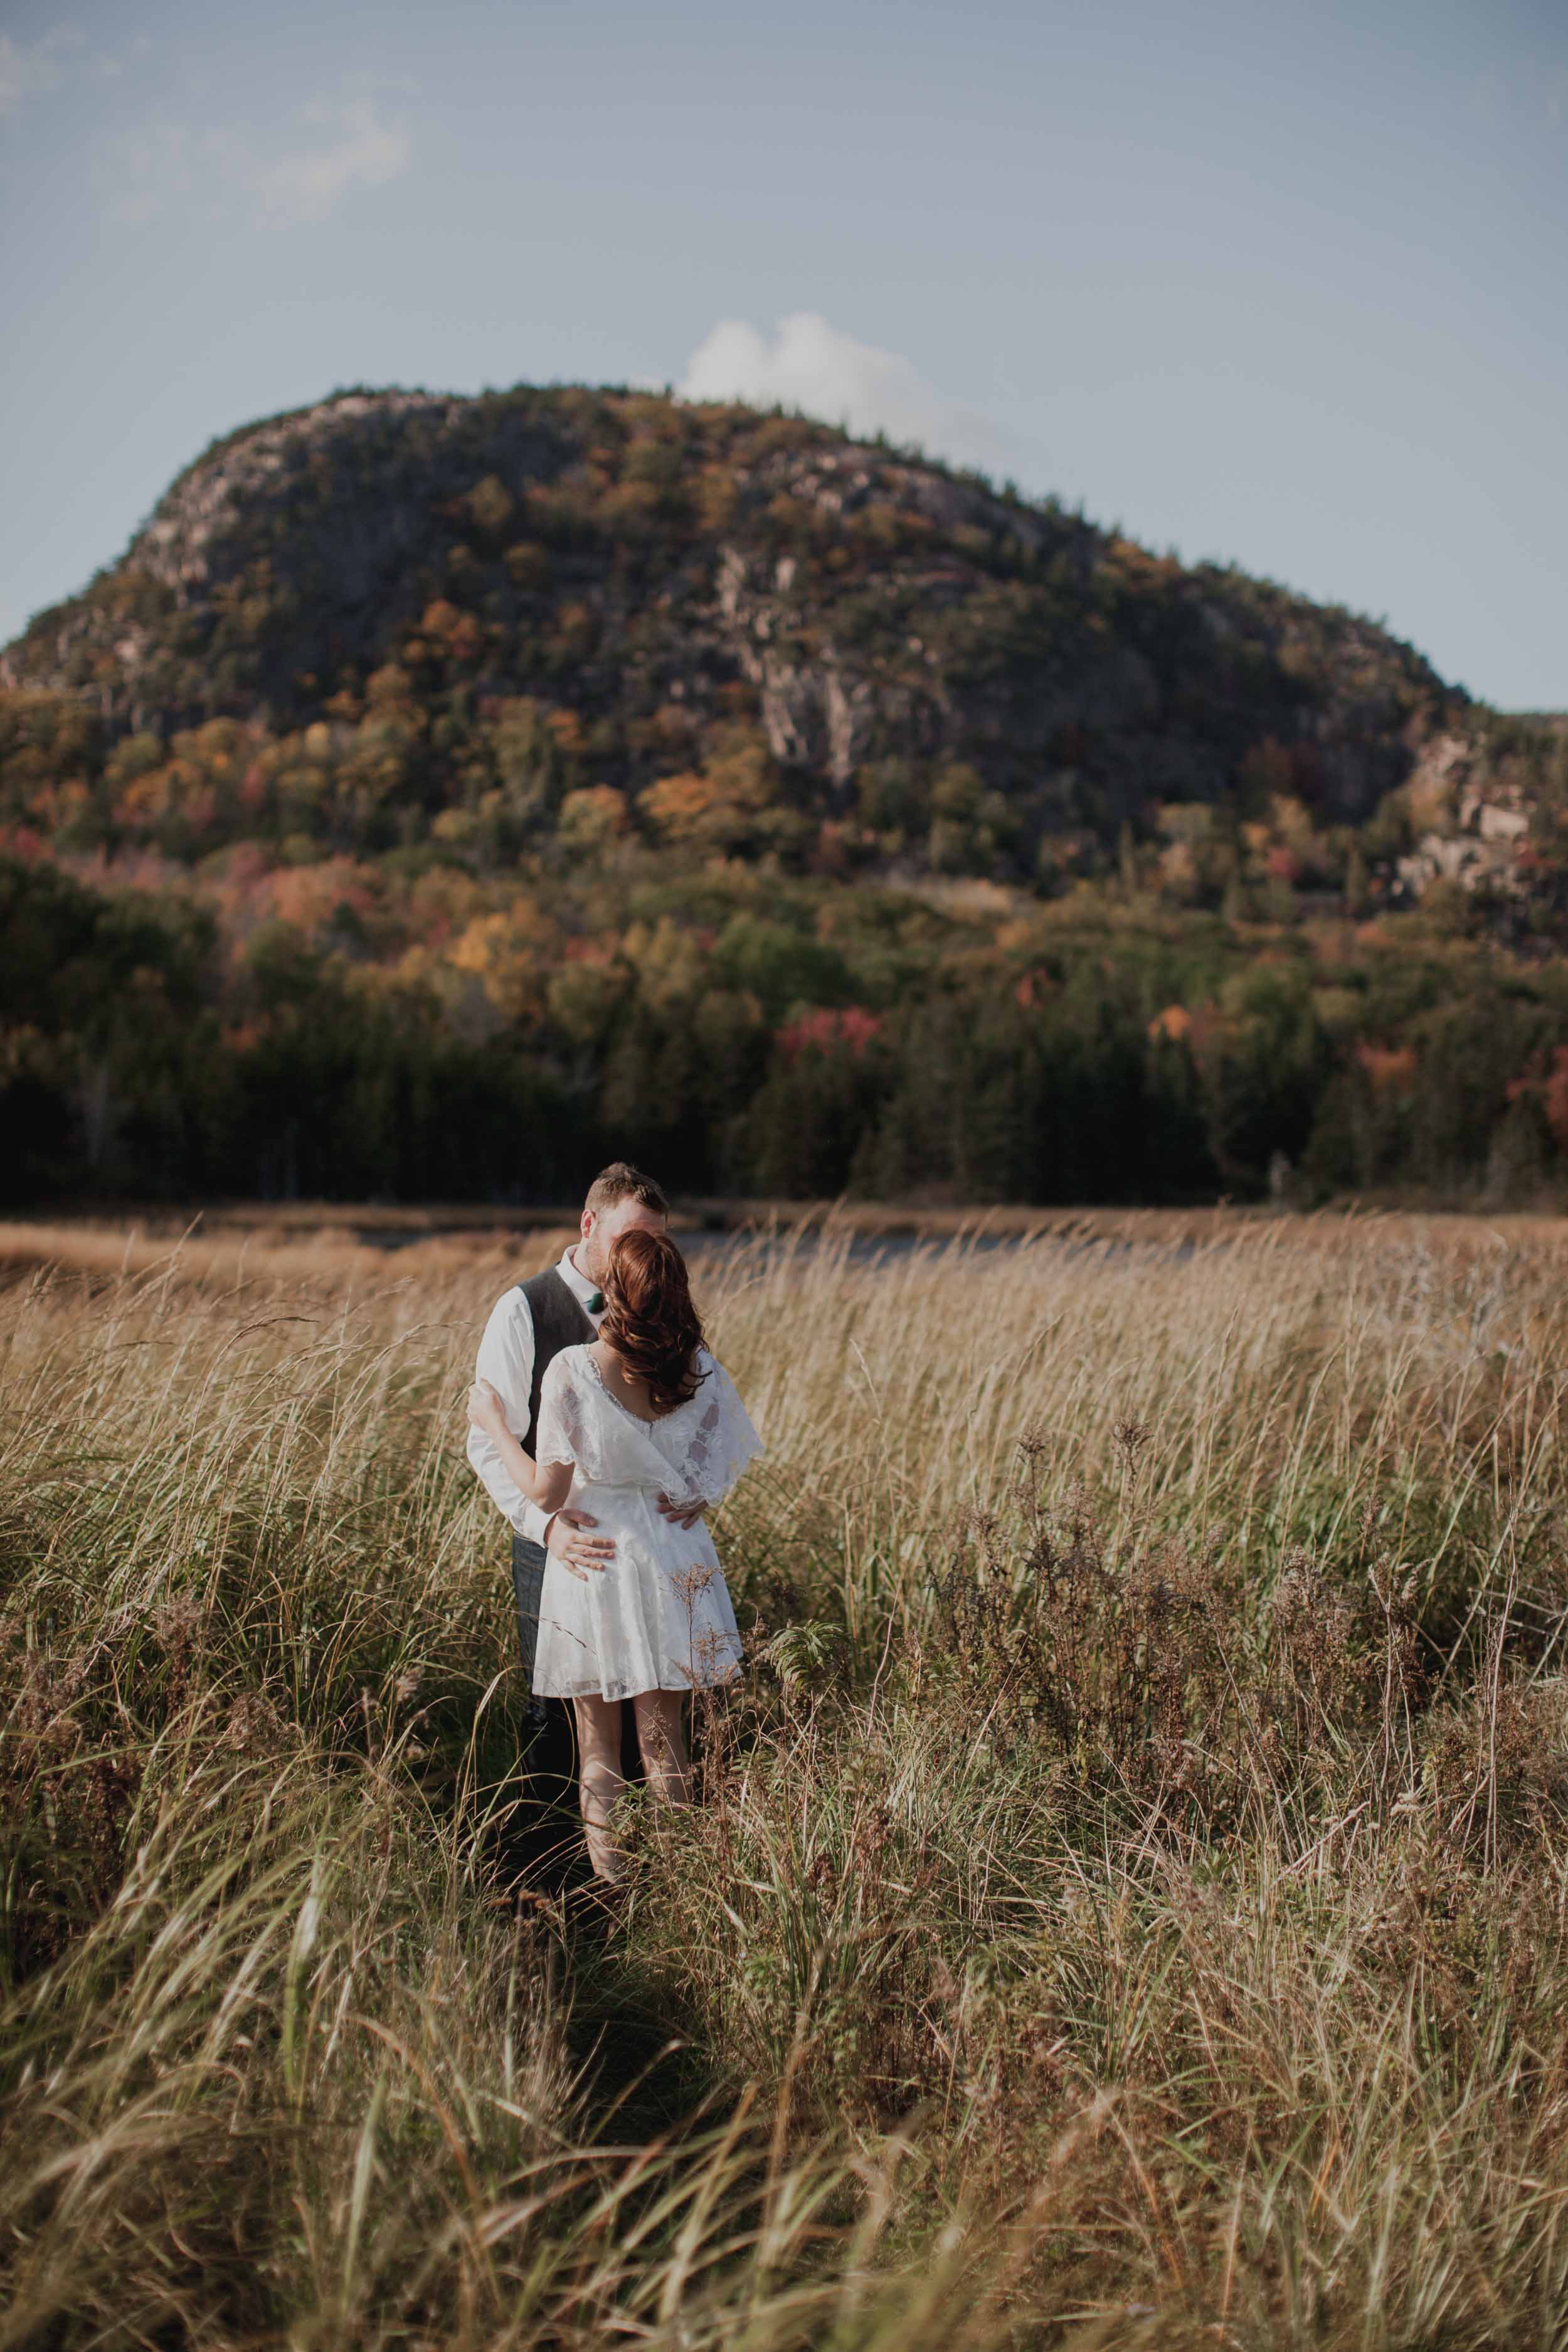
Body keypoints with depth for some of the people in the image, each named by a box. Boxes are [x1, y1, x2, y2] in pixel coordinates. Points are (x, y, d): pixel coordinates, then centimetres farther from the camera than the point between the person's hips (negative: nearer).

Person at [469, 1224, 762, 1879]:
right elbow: (724, 1470, 0)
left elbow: (546, 1490, -16)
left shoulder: (573, 1369, -17)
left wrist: (491, 1421, -4)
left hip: (592, 1561, -3)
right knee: (663, 1730, 16)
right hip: (674, 1565, 3)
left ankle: (612, 1881, 18)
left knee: (598, 1741, 11)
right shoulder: (698, 1368, -6)